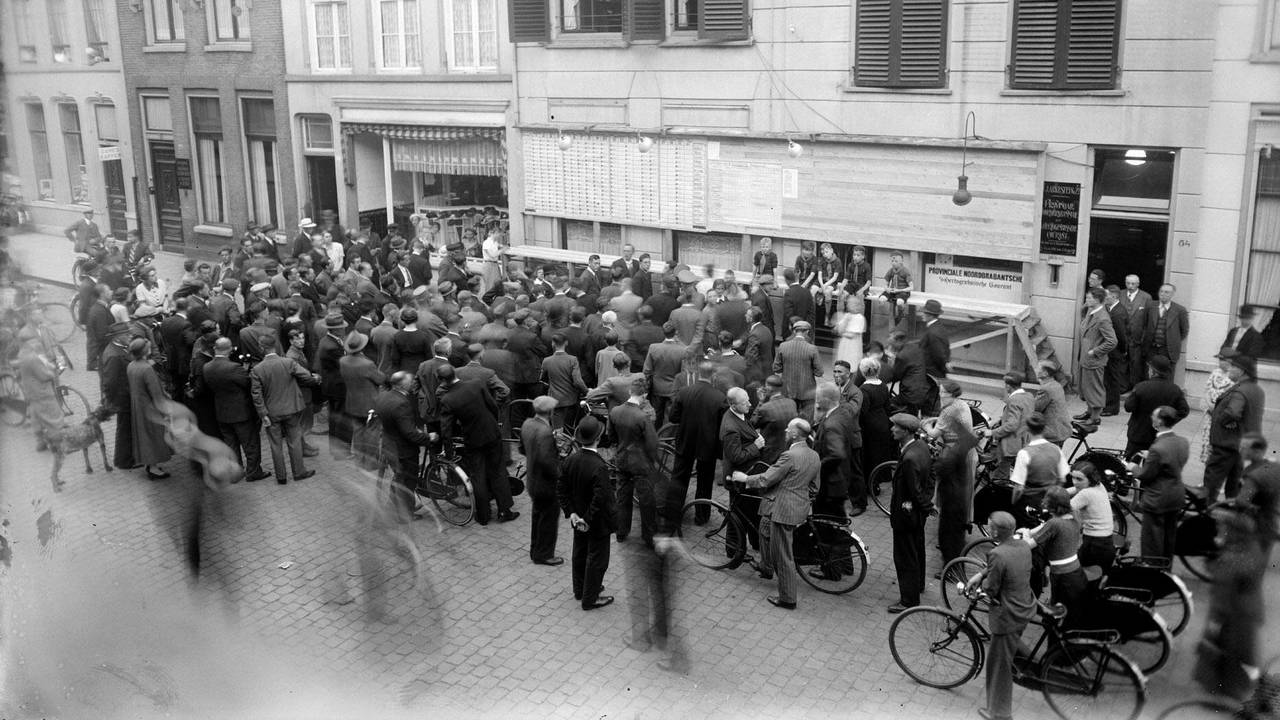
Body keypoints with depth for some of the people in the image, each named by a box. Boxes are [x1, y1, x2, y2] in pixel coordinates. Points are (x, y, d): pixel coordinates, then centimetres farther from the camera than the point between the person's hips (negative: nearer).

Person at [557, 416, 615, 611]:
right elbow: (600, 498, -33)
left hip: (579, 518, 7)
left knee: (580, 554, 24)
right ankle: (590, 599, 22)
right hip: (598, 522, -7)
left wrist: (571, 512, -1)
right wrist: (589, 519, -20)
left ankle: (580, 590, 42)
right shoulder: (600, 467, -31)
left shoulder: (570, 460, -10)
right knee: (597, 559, 10)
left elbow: (561, 490, -3)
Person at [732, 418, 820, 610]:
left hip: (783, 509, -10)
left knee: (783, 555, 0)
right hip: (800, 506, 10)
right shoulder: (814, 457, 5)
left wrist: (745, 478, -1)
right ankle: (766, 569, 43)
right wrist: (807, 504, 30)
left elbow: (765, 480, -17)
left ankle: (787, 598, 8)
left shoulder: (790, 456, -22)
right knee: (765, 527, 30)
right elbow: (814, 488, 15)